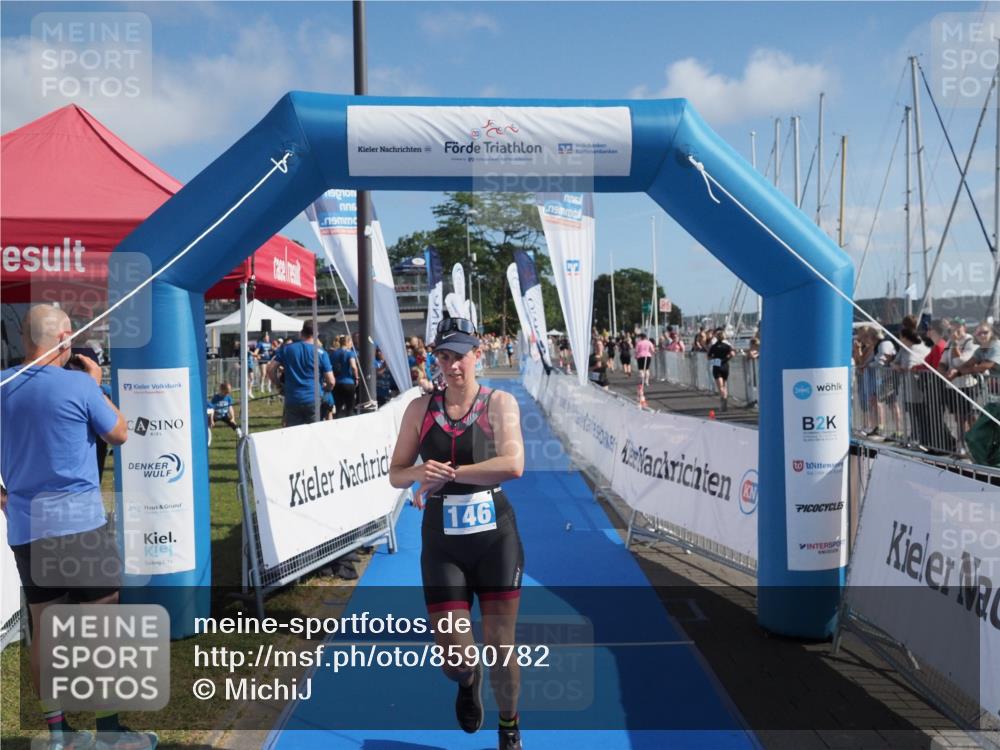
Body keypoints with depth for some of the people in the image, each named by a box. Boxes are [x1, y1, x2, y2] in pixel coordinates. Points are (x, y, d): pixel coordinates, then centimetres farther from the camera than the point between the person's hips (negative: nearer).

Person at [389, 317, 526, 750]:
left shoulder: (499, 403, -4)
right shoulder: (420, 409, 3)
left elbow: (513, 464, -19)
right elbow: (396, 474, 6)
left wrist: (447, 475, -20)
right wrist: (420, 473, -17)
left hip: (496, 537, -1)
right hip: (442, 542, 2)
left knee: (500, 645, 5)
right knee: (453, 656, -1)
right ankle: (468, 681, 38)